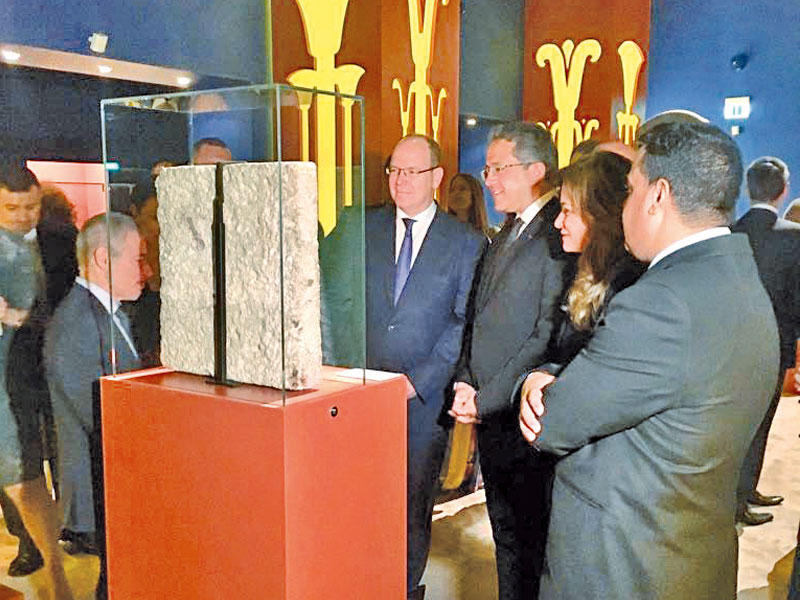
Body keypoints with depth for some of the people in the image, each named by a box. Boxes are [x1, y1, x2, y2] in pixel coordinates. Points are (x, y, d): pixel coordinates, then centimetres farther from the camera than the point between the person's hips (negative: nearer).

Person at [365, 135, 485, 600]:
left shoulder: (468, 242, 1)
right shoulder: (363, 230, 8)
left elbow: (465, 322, -3)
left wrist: (418, 381, -10)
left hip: (425, 397, -1)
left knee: (414, 504, 8)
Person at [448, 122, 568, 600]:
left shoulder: (559, 236, -16)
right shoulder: (505, 236, 14)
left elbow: (550, 338, -20)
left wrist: (486, 399, -16)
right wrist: (465, 382, 3)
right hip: (490, 418, 9)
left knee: (533, 542, 6)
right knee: (506, 537, 20)